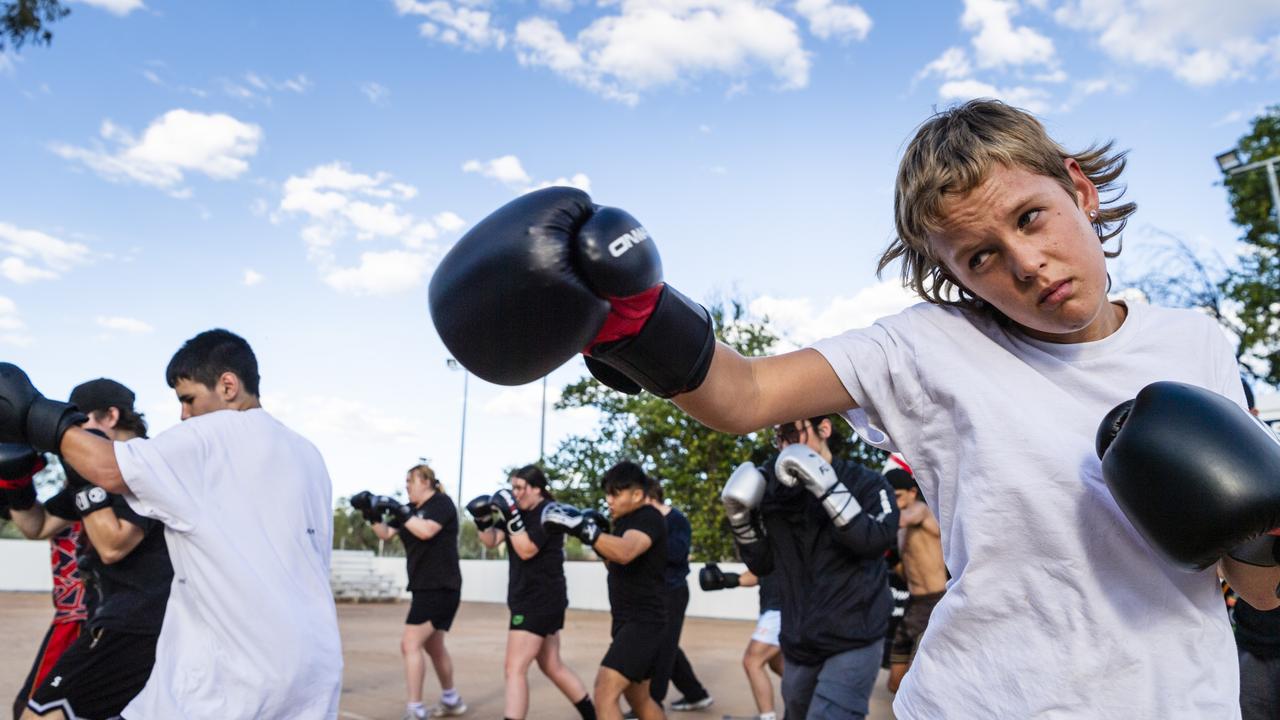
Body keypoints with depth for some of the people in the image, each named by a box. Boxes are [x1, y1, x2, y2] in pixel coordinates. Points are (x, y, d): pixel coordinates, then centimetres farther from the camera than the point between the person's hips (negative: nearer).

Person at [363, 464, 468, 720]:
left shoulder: (442, 503, -11)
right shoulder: (411, 508, 12)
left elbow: (426, 531, -26)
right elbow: (386, 533, 10)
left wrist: (399, 511, -25)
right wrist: (371, 513, -3)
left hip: (440, 587, -9)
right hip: (425, 587, 9)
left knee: (410, 644, -14)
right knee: (433, 646, 19)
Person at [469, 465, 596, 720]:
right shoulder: (521, 511, 11)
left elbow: (526, 550, -22)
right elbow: (492, 541, 4)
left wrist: (511, 516, -27)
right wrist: (483, 520, -14)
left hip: (541, 600, -9)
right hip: (530, 598, 9)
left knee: (514, 669, -10)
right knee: (552, 666, 18)